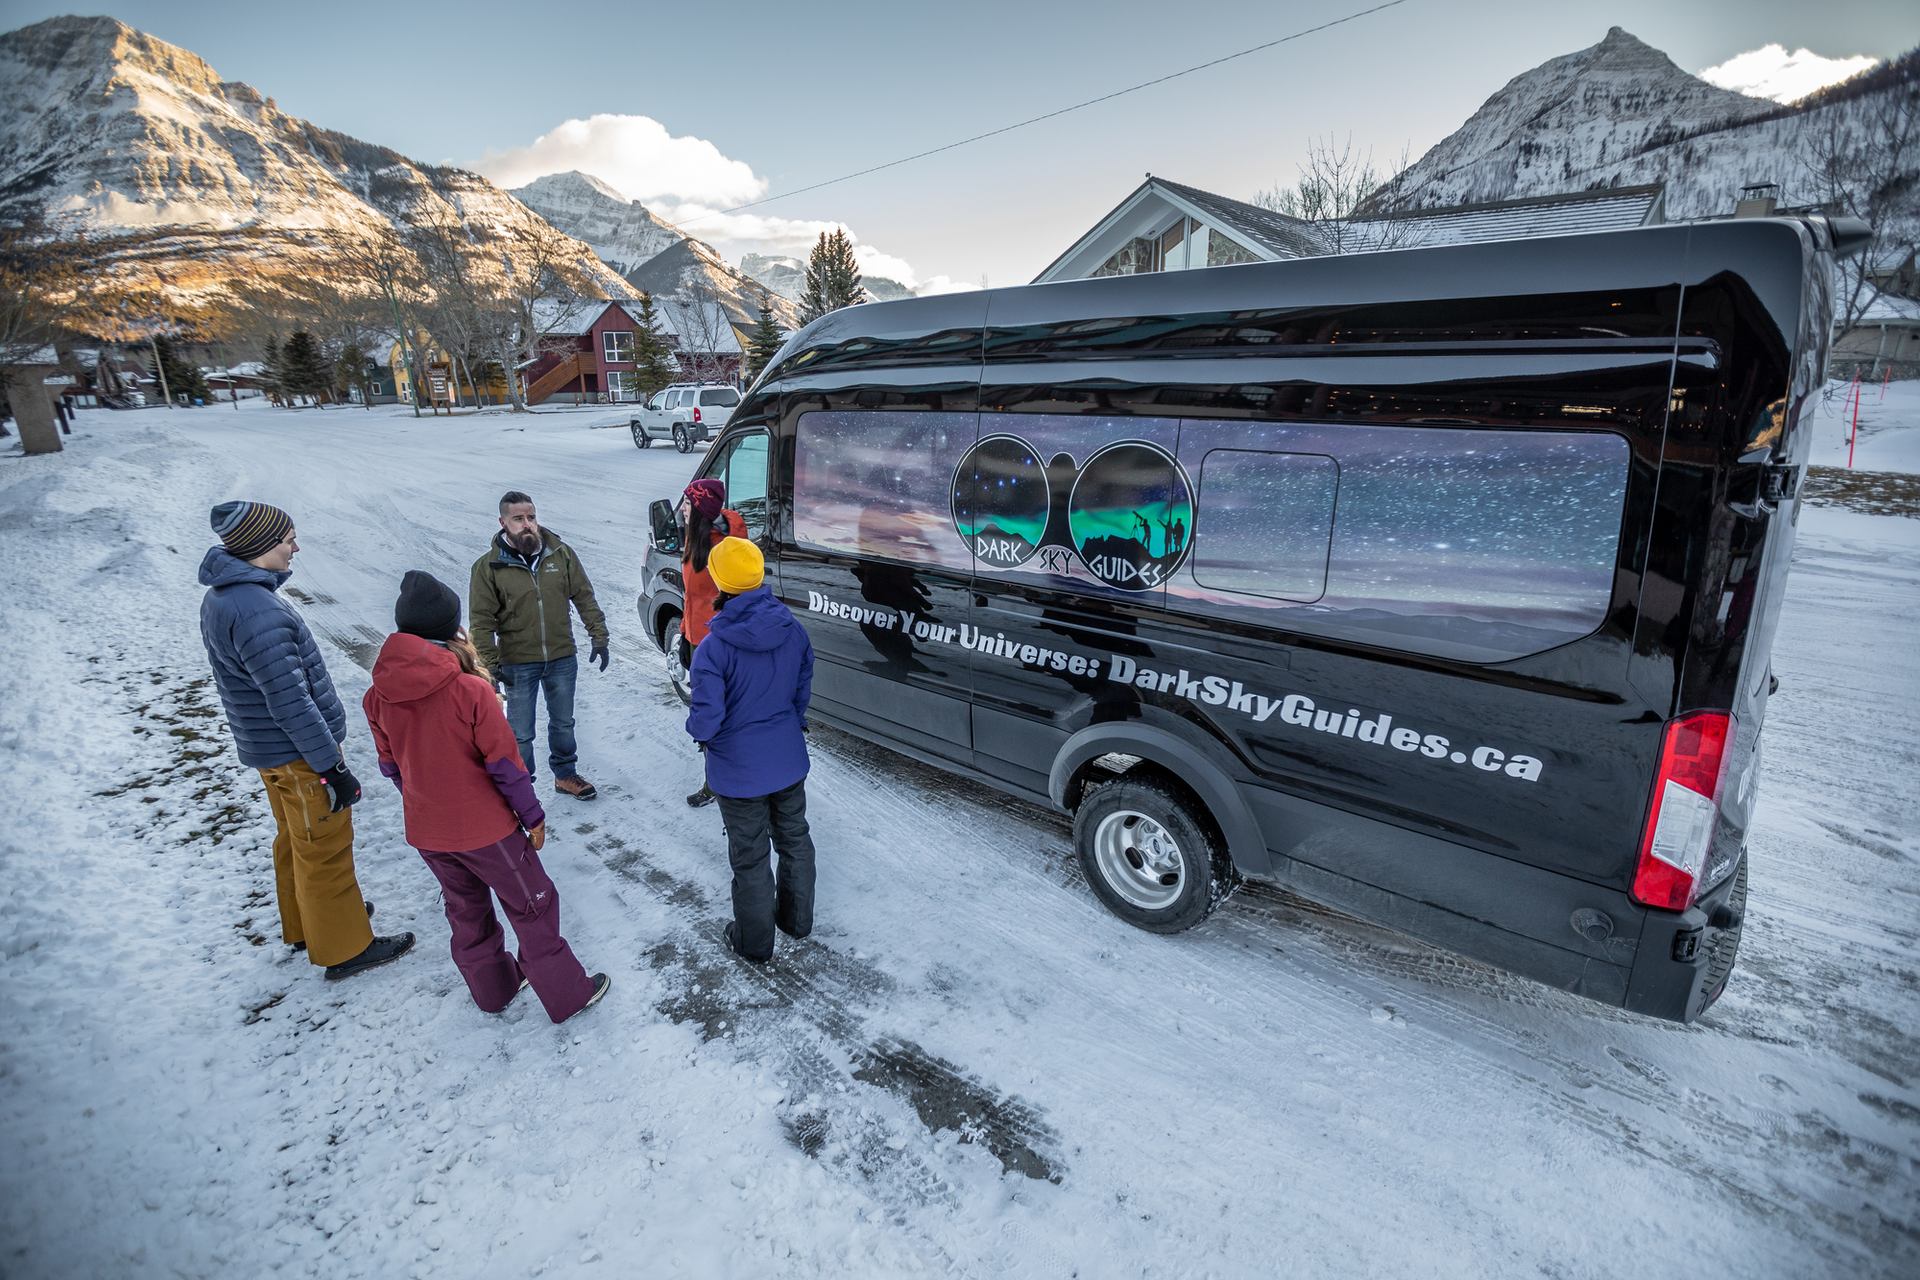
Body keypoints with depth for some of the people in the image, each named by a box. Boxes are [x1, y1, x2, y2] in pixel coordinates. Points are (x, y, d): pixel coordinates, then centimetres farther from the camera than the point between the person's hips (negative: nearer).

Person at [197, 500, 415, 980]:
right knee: (324, 850, 3)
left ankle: (304, 924, 41)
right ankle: (344, 948, 17)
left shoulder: (219, 597, 5)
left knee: (294, 840, 24)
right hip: (298, 752, -10)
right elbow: (291, 703, -28)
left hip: (265, 745, 10)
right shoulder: (257, 613, -28)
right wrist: (333, 766, -22)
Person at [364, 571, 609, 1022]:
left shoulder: (377, 697, -7)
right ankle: (567, 996, 20)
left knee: (465, 908, 24)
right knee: (532, 906, 10)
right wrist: (533, 816, -5)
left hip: (425, 831, 6)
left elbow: (392, 766, 5)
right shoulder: (470, 691, -24)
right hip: (484, 828, -5)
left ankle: (492, 989, 40)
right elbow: (505, 764, -18)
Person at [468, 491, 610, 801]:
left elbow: (585, 598, 3)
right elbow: (481, 621, -8)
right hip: (518, 665, -2)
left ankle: (565, 775, 39)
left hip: (562, 659, 3)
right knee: (520, 734, 8)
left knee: (563, 723, 19)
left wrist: (599, 636, -2)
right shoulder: (488, 566, -9)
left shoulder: (561, 554, -3)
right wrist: (490, 663, -14)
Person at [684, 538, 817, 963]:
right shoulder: (793, 631, -10)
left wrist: (695, 728, 0)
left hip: (739, 772, -4)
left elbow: (706, 720, -24)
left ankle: (755, 942, 33)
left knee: (750, 857, 14)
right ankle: (797, 919, 44)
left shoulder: (713, 648, -26)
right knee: (794, 839, 24)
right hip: (789, 761, 5)